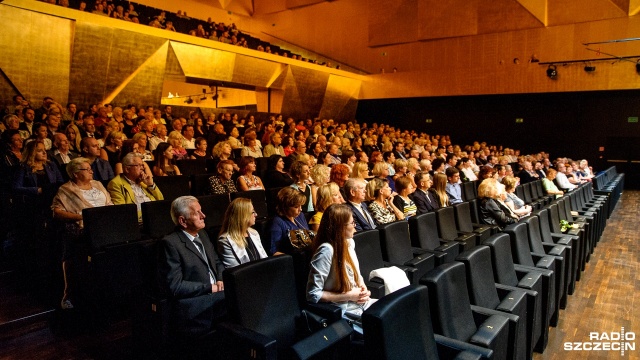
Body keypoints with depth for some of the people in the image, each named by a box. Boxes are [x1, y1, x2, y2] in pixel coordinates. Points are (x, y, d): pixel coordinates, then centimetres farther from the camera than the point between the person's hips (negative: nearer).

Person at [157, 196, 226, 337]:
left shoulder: (202, 234, 14)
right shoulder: (170, 243, -10)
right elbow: (175, 286, -15)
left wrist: (221, 280, 1)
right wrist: (210, 288, -14)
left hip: (216, 294, 8)